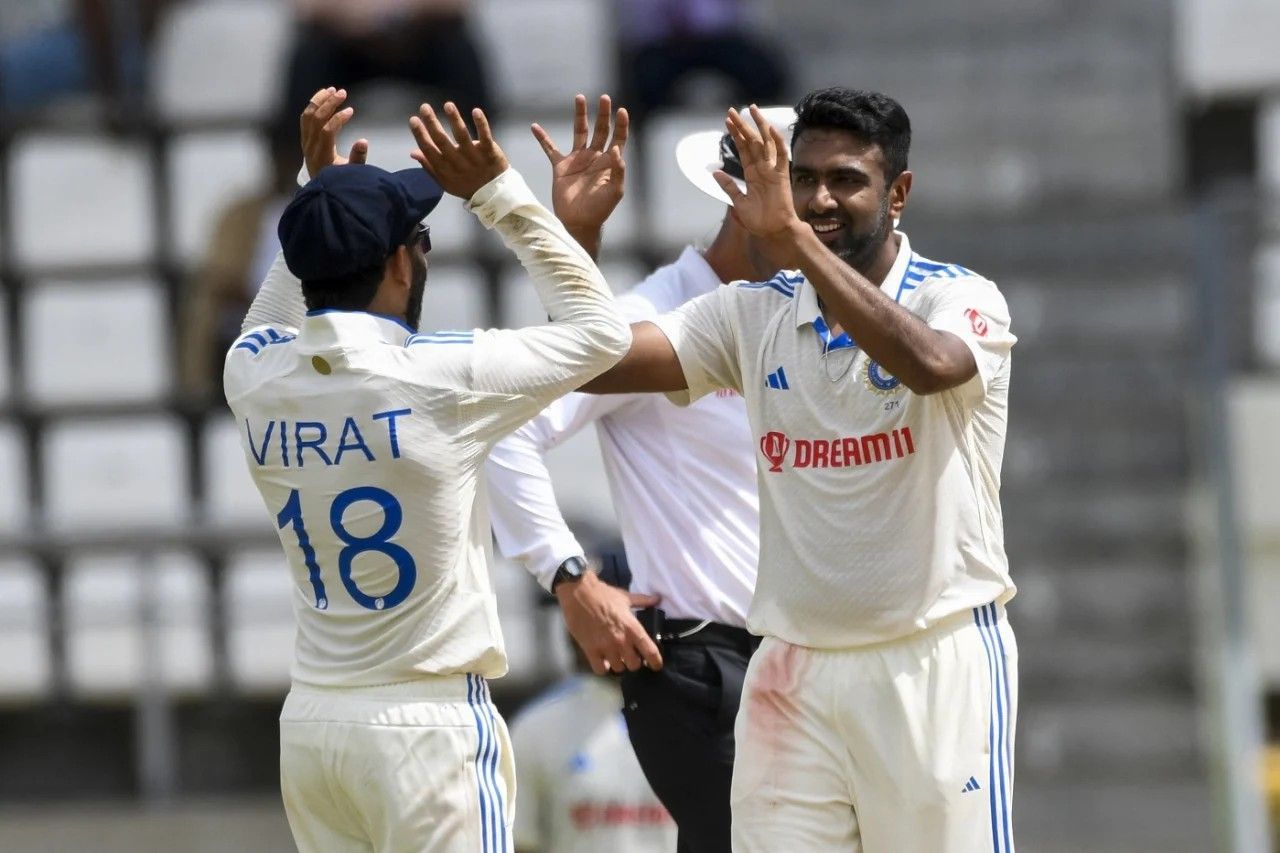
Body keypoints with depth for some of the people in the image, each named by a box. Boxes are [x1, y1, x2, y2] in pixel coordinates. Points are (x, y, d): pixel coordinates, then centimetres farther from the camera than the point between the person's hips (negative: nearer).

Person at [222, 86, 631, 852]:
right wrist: (501, 196, 0)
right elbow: (602, 330, -1)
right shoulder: (442, 379, -15)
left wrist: (320, 195, 23)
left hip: (311, 724, 6)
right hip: (429, 724, -6)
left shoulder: (254, 379, 0)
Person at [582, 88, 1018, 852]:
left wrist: (794, 241, -36)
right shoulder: (752, 315, 8)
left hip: (937, 666, -4)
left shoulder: (960, 300, -5)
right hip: (795, 668, 4)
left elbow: (928, 364, -29)